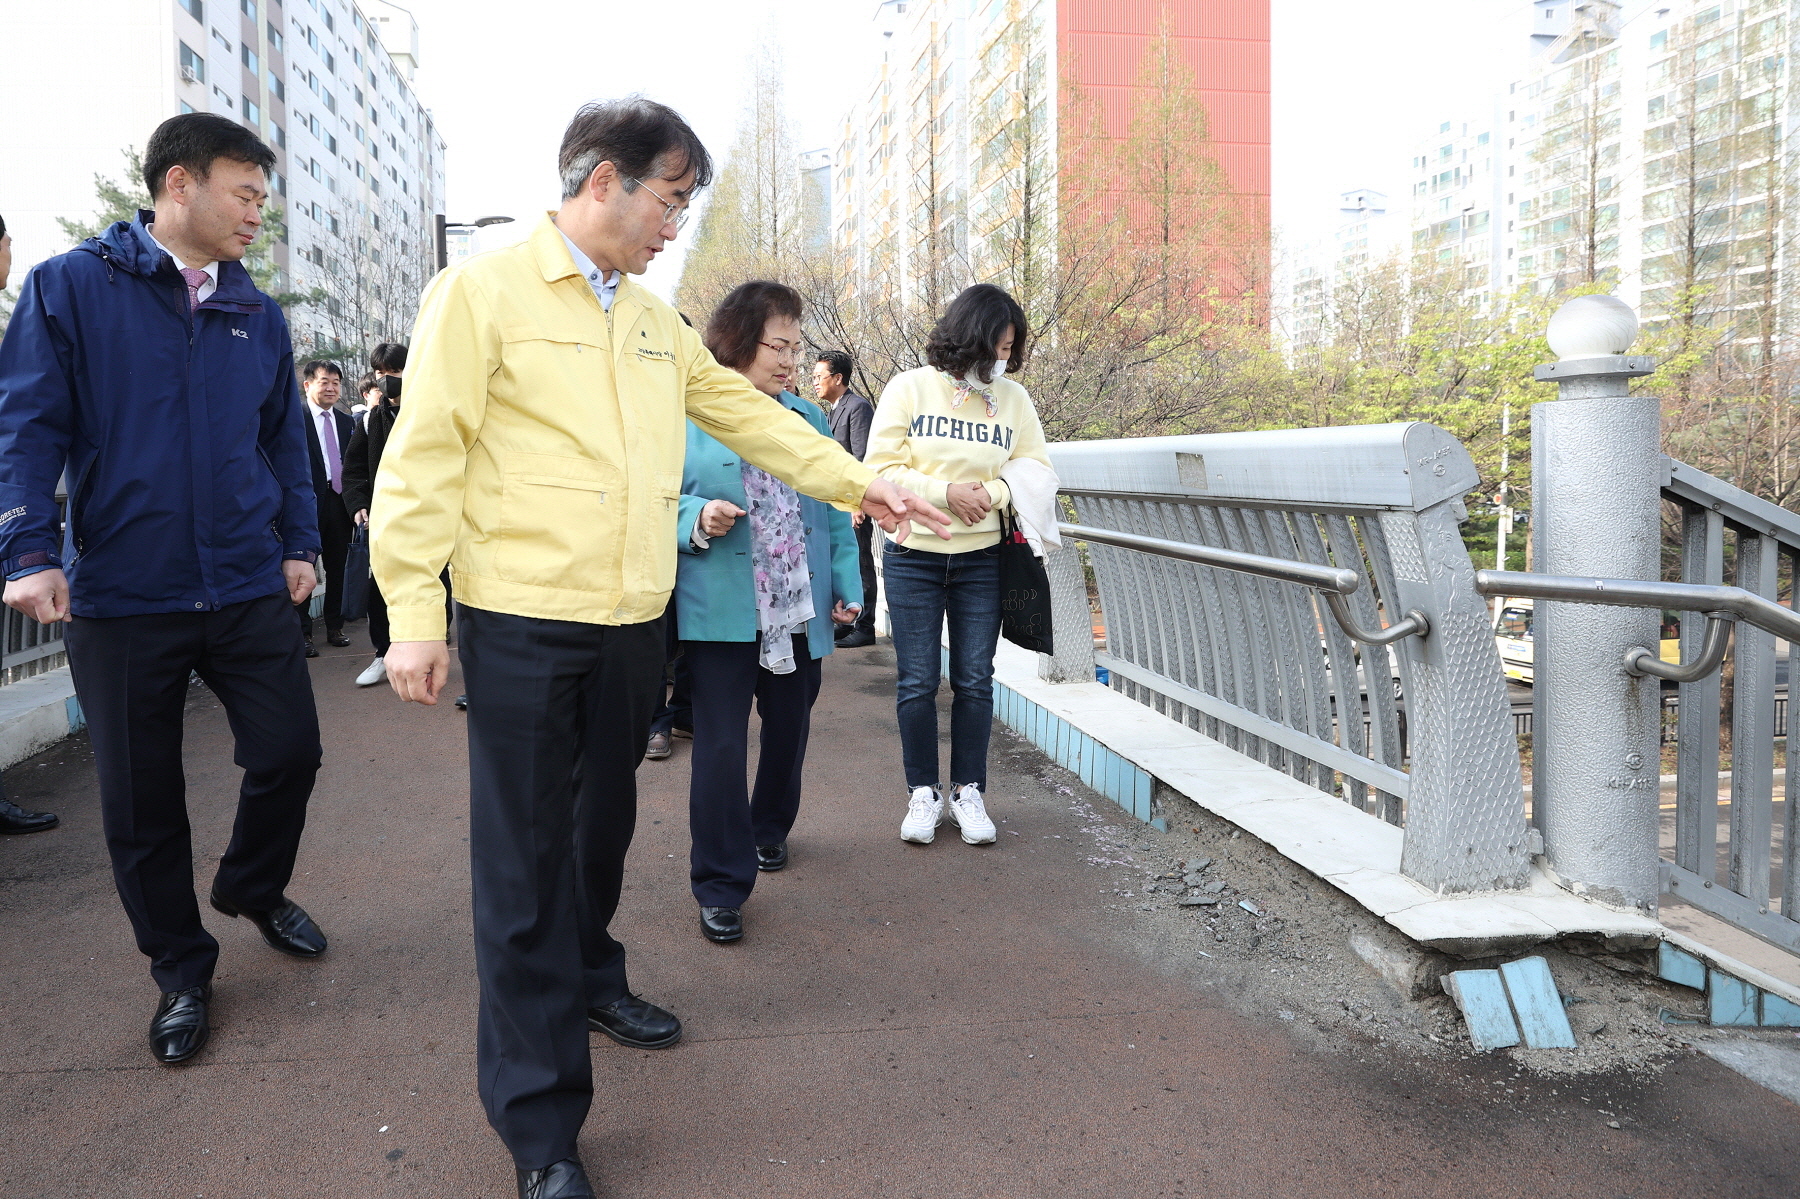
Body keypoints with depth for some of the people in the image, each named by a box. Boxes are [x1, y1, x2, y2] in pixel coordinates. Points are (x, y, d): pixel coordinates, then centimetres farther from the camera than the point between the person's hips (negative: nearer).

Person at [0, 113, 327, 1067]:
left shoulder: (258, 316, 9)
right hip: (122, 596, -3)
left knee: (288, 751, 5)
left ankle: (254, 888, 36)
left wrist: (298, 542, 9)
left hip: (248, 591, 3)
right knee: (142, 801, 7)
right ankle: (181, 970, 26)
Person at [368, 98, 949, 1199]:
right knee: (526, 852, -1)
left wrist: (858, 484, 16)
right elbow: (426, 457, -11)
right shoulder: (483, 292, -7)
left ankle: (587, 977, 44)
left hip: (634, 623, 7)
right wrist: (415, 617, -14)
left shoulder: (656, 321, 14)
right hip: (523, 624, -6)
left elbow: (748, 413, 20)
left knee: (605, 821, 20)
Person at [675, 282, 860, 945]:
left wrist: (846, 586, 9)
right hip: (720, 615, -5)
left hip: (798, 615, 5)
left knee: (789, 735, 17)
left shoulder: (810, 421, 12)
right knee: (721, 747, -4)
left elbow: (833, 514, 14)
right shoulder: (689, 419, -4)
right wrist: (697, 519, -22)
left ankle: (769, 830, 44)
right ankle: (720, 886, 7)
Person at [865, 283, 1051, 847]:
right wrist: (946, 492, -20)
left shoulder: (1013, 398, 3)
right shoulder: (909, 388, -4)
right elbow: (882, 467, -7)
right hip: (913, 557, -2)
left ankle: (967, 792, 20)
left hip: (982, 560, 2)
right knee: (917, 681, 3)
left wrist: (994, 494, -17)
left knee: (975, 680, 6)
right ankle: (922, 793, 17)